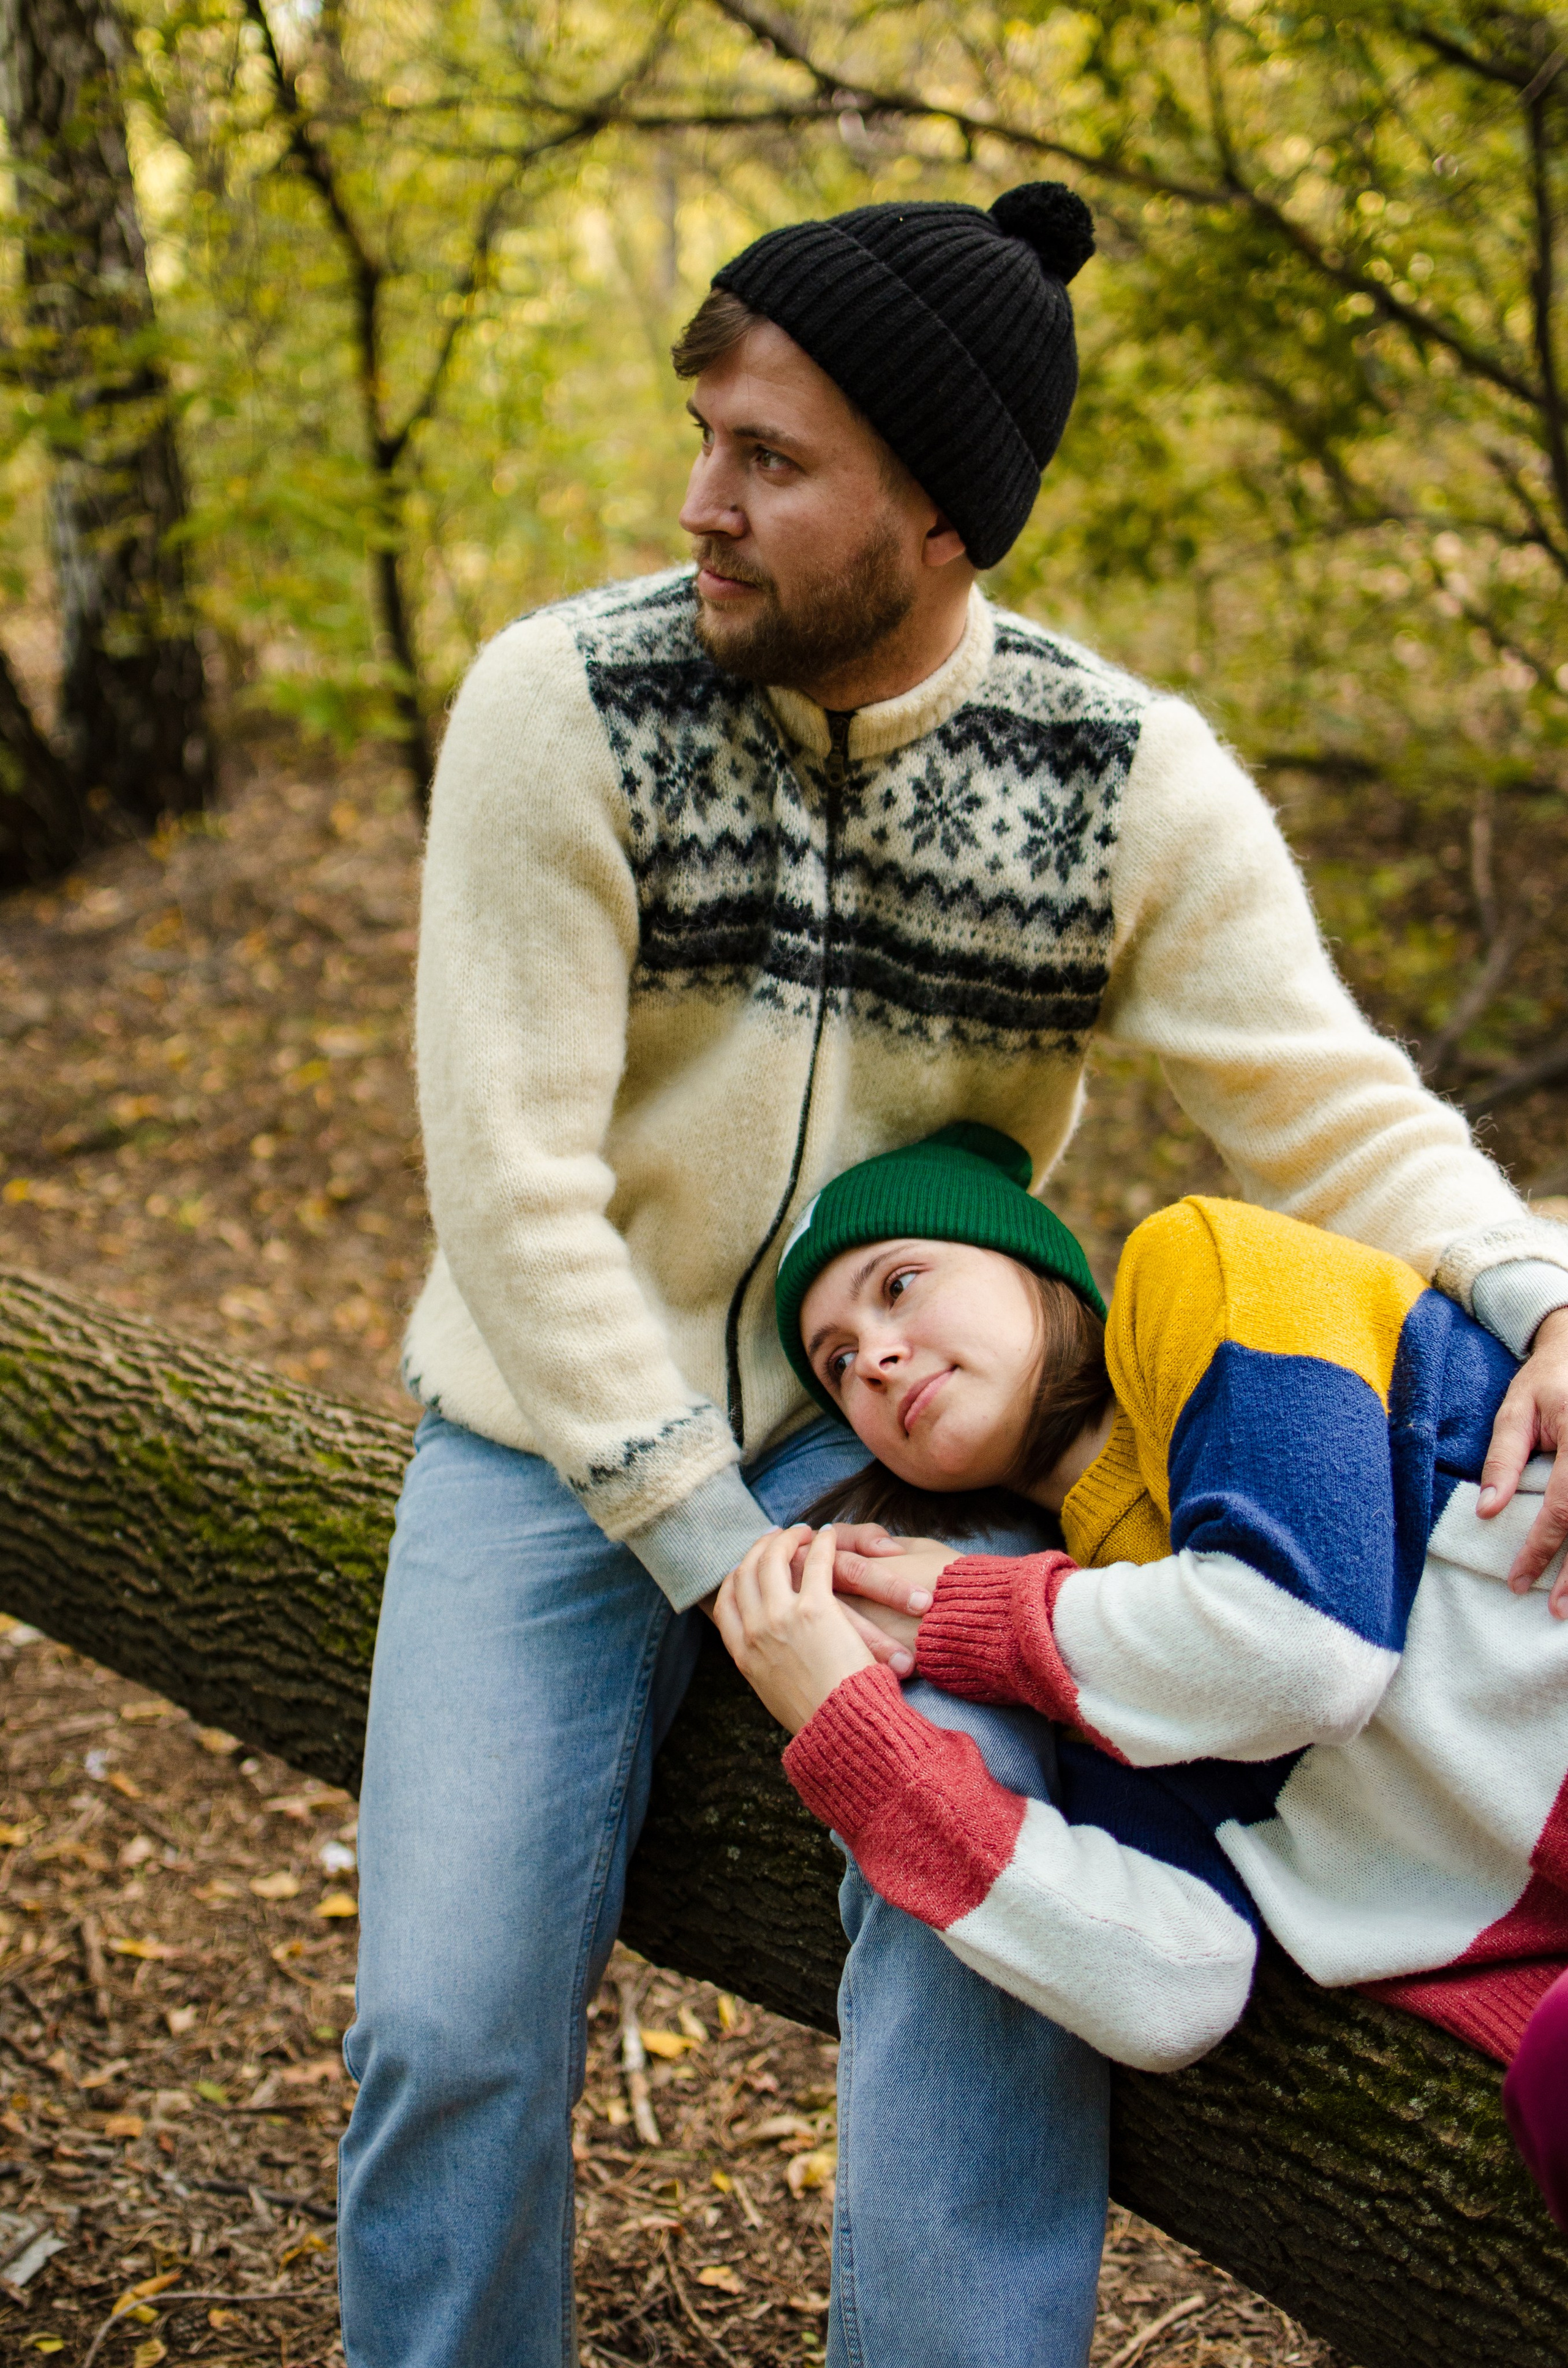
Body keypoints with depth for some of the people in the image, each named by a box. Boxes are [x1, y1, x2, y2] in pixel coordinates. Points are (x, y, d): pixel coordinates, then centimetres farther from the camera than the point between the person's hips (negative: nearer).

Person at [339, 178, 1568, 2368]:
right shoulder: (560, 703, -15)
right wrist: (719, 1558, -18)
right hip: (563, 1425, 0)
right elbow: (513, 1182, -16)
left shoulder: (1131, 779, -9)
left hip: (890, 1426, 1)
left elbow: (1337, 1110, -7)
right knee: (453, 2027, -9)